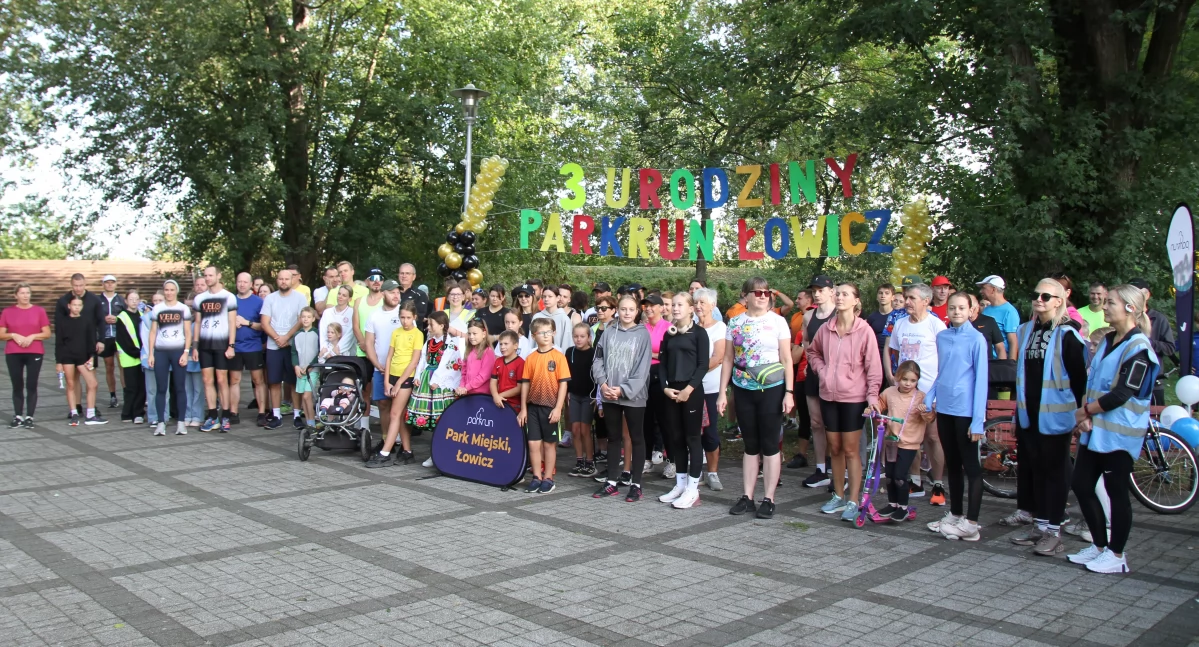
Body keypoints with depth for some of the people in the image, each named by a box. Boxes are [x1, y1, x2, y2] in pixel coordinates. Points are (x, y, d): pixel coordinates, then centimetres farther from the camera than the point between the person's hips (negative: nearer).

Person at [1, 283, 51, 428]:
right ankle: (18, 417, 10)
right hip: (13, 354, 1)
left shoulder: (39, 311, 3)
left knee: (31, 385, -1)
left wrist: (32, 336, -13)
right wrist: (13, 335, -14)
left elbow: (47, 334, 2)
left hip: (35, 353, -1)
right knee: (17, 386, 4)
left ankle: (29, 417, 3)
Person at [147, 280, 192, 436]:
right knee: (161, 389, 2)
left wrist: (186, 352, -6)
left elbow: (188, 333, 3)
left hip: (178, 351, -1)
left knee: (180, 388, 0)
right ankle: (161, 423, 6)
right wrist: (150, 354, 2)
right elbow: (153, 332, 8)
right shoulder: (156, 309, 8)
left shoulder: (183, 309, 4)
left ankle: (181, 423, 5)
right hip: (160, 352, 1)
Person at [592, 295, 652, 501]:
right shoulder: (608, 332, 6)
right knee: (613, 437, 12)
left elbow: (643, 367, -8)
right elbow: (598, 360, 6)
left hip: (634, 395, -3)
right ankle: (611, 481, 20)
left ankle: (636, 484, 12)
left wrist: (623, 389, -14)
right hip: (609, 395, 3)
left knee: (636, 438, 5)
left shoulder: (643, 334, -3)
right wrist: (603, 383, -10)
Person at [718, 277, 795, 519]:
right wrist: (722, 392, 3)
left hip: (771, 389, -2)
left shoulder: (778, 322, -1)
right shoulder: (735, 323, 5)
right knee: (750, 445, 10)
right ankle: (747, 497, 16)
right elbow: (728, 359, 7)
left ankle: (769, 500, 9)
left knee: (769, 445, 2)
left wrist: (789, 392, -8)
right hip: (743, 389, 3)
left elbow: (787, 359, -2)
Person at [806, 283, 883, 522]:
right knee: (835, 448, 14)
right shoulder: (825, 329, 2)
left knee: (850, 450, 1)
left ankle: (853, 501, 10)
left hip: (853, 397, -5)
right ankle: (838, 496, 27)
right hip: (828, 395, 5)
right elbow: (813, 352, 20)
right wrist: (821, 370, 4)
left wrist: (872, 395, -14)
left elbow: (873, 366, -10)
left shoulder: (864, 330, -11)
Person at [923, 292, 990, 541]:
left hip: (965, 410, -6)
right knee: (952, 464, 15)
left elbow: (981, 379, -10)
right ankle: (955, 515, 26)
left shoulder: (976, 339, -9)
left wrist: (978, 420, -14)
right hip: (944, 408, 6)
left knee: (970, 465, 1)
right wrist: (929, 399, 7)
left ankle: (971, 523, 6)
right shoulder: (941, 337, 8)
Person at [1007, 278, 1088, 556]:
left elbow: (1079, 376, -9)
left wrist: (1081, 409, -8)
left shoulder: (1067, 334, -9)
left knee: (1054, 471, -1)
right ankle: (1038, 524, 22)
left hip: (1055, 415, -7)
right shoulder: (1027, 330, 12)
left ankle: (1053, 530, 4)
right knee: (1032, 467, 11)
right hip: (1028, 413, 7)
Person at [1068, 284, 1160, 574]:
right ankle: (1099, 544, 25)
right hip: (1095, 429, 8)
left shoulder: (1138, 347, -13)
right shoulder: (1108, 340, 12)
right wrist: (1085, 413, -5)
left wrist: (1086, 410, -9)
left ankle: (1116, 555, 15)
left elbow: (1123, 394, -19)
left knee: (1116, 491, 2)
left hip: (1120, 432, -8)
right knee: (1082, 485, 10)